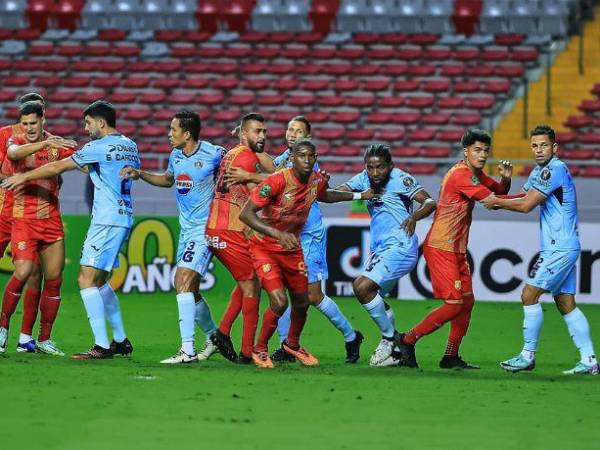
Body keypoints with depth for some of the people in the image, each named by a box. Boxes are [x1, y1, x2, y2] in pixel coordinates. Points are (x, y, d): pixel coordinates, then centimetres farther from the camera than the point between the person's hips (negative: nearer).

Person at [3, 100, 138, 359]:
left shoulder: (99, 147, -11)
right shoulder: (130, 146, 12)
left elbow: (58, 167, -6)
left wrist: (24, 177, 6)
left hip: (107, 220, -9)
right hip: (124, 218, 9)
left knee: (86, 280, -10)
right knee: (99, 282, 18)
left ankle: (101, 346, -15)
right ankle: (121, 341, 19)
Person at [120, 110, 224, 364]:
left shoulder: (214, 154, -14)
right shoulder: (175, 155, 8)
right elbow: (167, 179, 28)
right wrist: (139, 174, 16)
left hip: (205, 228, -8)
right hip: (186, 229, 8)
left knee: (183, 281, -19)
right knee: (188, 289, 11)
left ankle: (188, 350, -20)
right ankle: (213, 336, 33)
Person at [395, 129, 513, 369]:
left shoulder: (475, 174, 12)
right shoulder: (460, 175, -18)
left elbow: (499, 190, 22)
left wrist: (505, 178, -1)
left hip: (457, 250, 10)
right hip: (441, 248, -10)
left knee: (467, 301, 9)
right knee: (454, 304, -12)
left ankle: (451, 357, 14)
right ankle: (407, 340, -2)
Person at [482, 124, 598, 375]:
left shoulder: (555, 169, -15)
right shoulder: (539, 171, 15)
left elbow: (527, 205, -17)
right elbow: (524, 197, 23)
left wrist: (497, 202, -4)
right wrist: (499, 202, 5)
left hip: (560, 248, -10)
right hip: (560, 248, 10)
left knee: (529, 295, -8)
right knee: (566, 304, 7)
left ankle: (528, 356, -3)